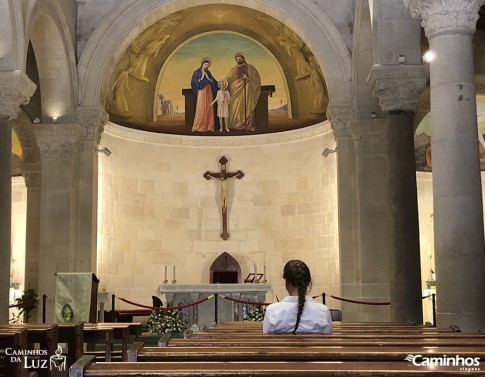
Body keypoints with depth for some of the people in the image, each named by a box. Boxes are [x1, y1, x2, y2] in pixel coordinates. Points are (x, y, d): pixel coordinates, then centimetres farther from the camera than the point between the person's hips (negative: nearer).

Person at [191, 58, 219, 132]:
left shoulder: (208, 73, 13)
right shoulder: (196, 72, -1)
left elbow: (213, 81, 9)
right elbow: (194, 82, -9)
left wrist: (208, 78, -6)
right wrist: (201, 78, -15)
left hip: (209, 92, 5)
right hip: (201, 92, -5)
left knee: (209, 109, 1)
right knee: (200, 109, -10)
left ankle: (209, 126, 4)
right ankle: (196, 126, -5)